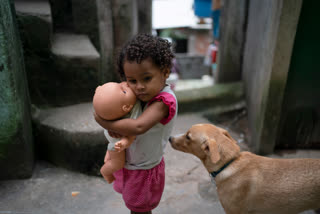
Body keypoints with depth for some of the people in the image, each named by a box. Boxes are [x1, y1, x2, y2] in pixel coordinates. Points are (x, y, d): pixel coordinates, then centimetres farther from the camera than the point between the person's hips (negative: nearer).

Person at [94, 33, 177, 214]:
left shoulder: (164, 101, -31)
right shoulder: (145, 93, -9)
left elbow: (138, 127, -44)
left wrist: (104, 122, -30)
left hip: (143, 169, -7)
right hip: (129, 163, 7)